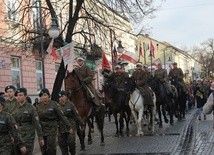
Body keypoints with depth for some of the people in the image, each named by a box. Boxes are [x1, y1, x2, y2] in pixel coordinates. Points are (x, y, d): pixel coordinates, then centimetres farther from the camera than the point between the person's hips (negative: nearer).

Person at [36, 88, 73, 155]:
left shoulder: (54, 104, -6)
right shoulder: (38, 106, 5)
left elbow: (62, 116, -4)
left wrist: (69, 127, -3)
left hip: (51, 129, -4)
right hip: (42, 129, 4)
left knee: (51, 149, -7)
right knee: (43, 149, 6)